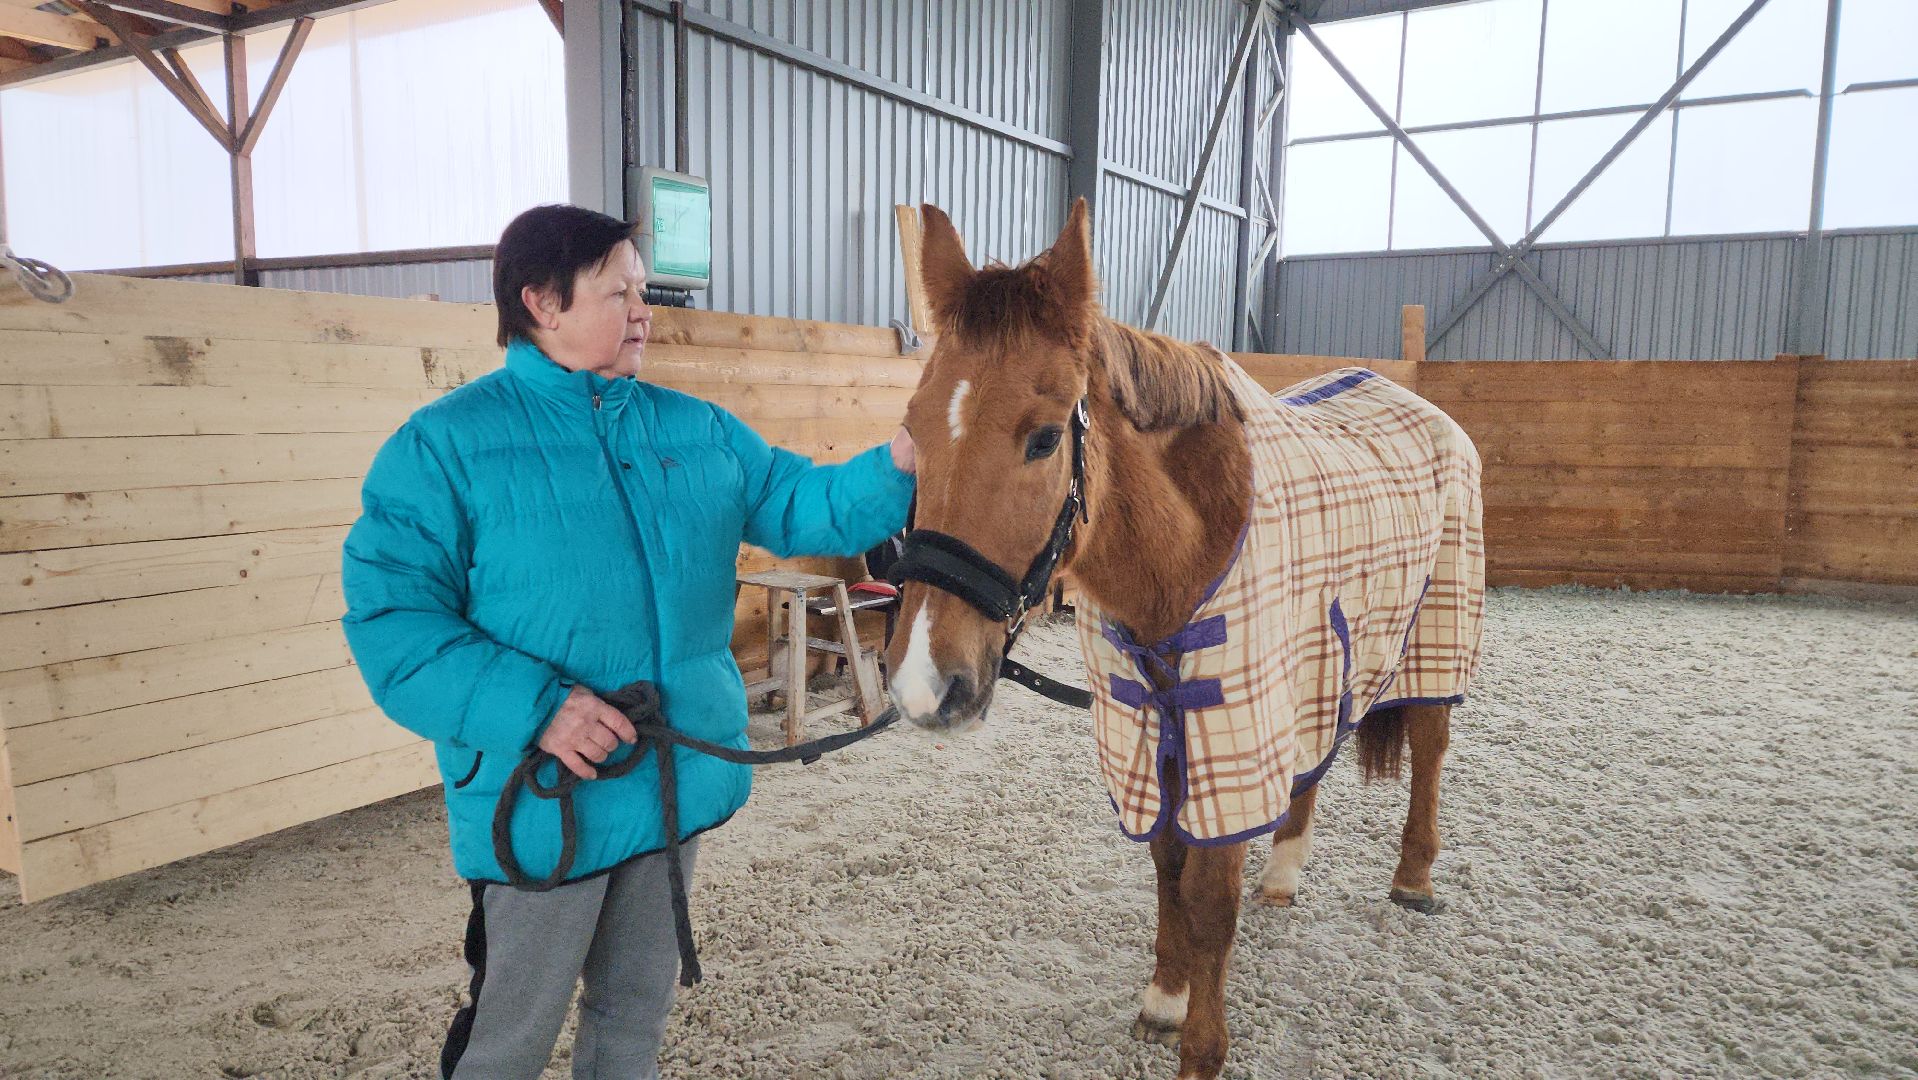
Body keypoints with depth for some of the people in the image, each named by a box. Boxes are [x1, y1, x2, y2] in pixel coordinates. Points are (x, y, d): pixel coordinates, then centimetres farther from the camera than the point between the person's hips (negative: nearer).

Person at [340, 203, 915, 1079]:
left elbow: (802, 507, 8)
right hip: (543, 802, -5)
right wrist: (529, 706, -27)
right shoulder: (449, 443, -10)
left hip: (680, 782, 5)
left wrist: (900, 467, -11)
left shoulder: (696, 430, 6)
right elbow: (390, 618, -15)